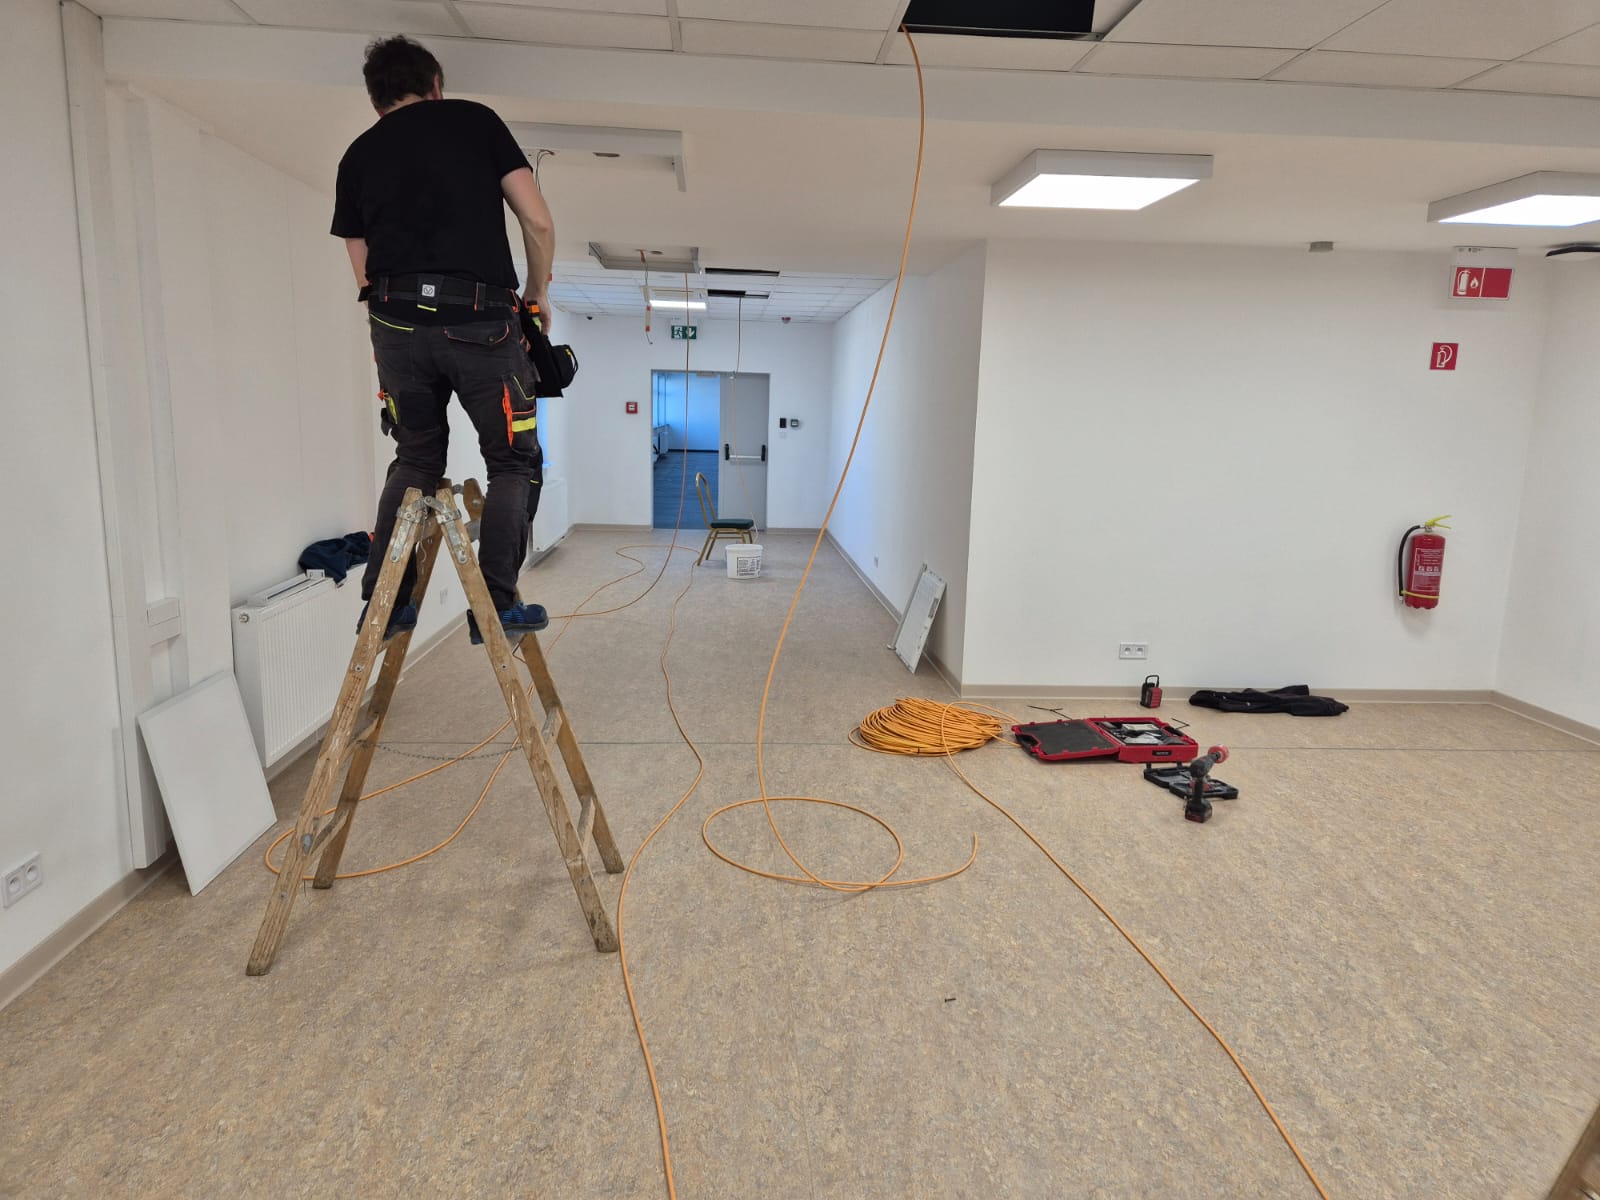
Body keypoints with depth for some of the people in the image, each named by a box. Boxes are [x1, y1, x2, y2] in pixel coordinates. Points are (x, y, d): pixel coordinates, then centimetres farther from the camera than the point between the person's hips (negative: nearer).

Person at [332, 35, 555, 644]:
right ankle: (497, 605, 2)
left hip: (396, 324, 4)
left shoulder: (357, 157, 19)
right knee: (512, 461, 9)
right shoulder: (476, 120, 11)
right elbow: (538, 222, 4)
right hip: (481, 320, -3)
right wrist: (538, 293, 18)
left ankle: (383, 603, 14)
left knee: (415, 461, 18)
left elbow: (363, 270, 18)